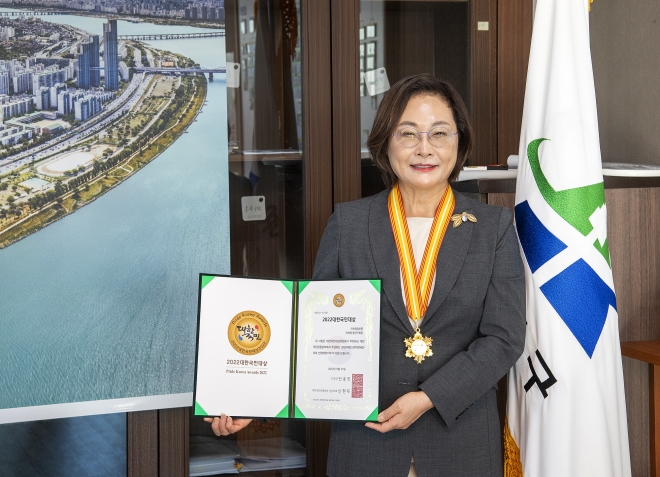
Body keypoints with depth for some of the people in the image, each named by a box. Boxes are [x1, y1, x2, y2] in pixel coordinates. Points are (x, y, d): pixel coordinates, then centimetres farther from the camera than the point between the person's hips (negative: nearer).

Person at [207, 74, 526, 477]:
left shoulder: (494, 228, 0)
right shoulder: (348, 224, 2)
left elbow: (504, 338, -5)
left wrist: (429, 398, -16)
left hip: (462, 443, 0)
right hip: (364, 442, 1)